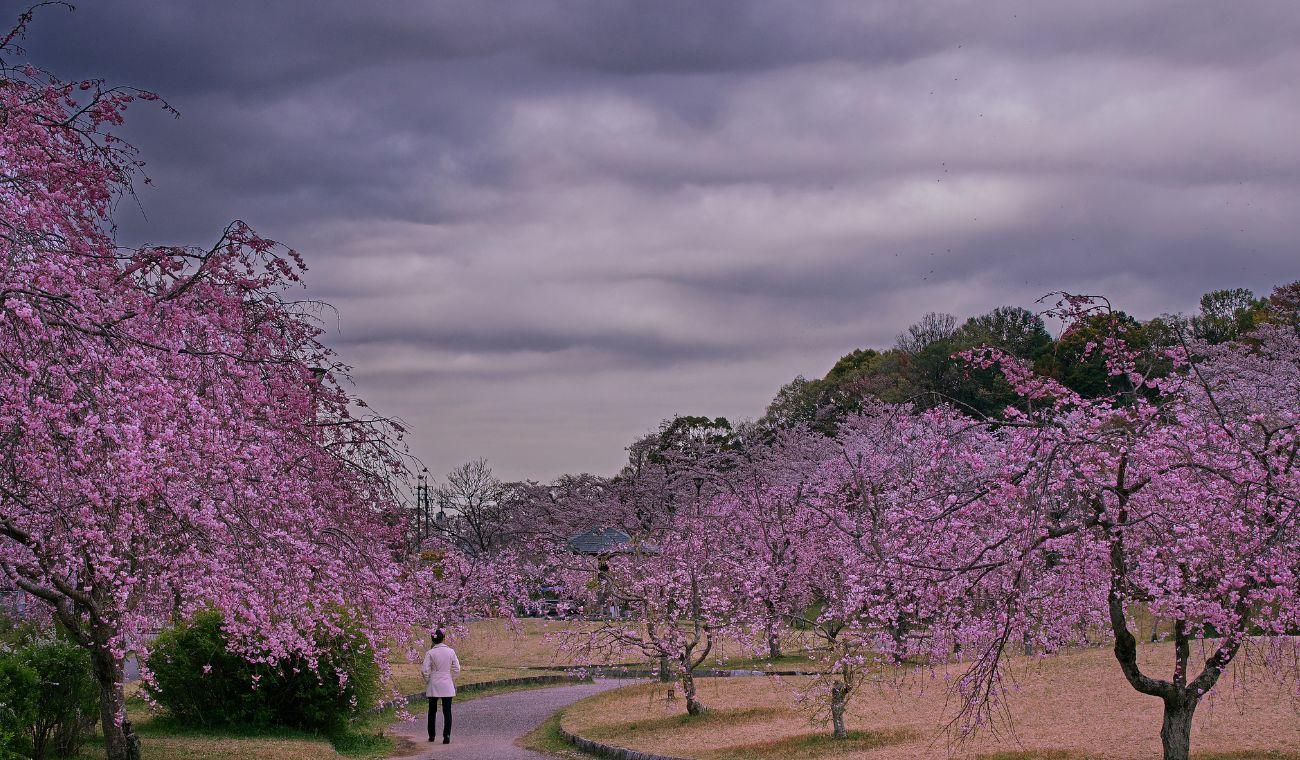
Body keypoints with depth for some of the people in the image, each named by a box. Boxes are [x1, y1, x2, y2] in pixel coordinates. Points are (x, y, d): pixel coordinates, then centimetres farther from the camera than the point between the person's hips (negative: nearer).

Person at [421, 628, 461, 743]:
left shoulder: (430, 653, -8)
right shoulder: (451, 652, -4)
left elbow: (426, 671, -9)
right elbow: (457, 670, -1)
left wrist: (427, 680, 9)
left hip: (433, 686, 0)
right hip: (447, 686, 0)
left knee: (432, 711, 14)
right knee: (447, 711, 2)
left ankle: (432, 735, 21)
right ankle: (447, 735, -9)